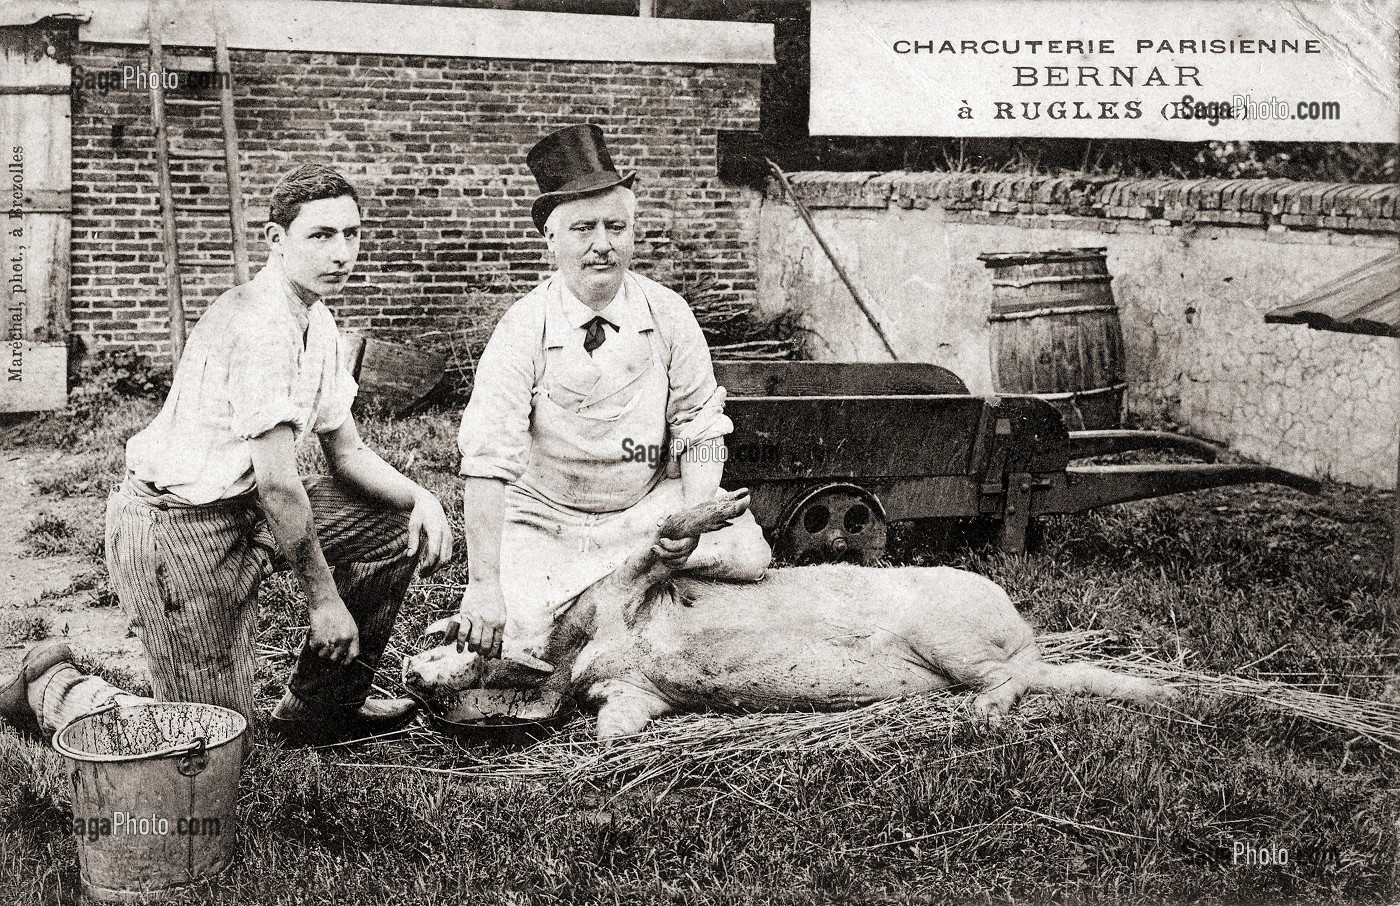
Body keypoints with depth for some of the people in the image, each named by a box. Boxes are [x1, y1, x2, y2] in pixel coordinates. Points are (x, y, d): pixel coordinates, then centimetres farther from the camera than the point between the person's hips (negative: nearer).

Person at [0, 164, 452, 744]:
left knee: (400, 524, 6)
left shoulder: (318, 325, 8)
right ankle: (55, 687, 19)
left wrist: (420, 498, -6)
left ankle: (320, 705, 16)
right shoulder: (260, 321, -23)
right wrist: (323, 598, -16)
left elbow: (346, 455, 12)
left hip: (243, 512, 9)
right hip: (176, 527, -9)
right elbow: (277, 483, -23)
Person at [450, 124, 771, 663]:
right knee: (511, 648, -24)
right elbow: (486, 462, -25)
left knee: (747, 555, -20)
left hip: (647, 509, 3)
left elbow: (700, 431, -1)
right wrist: (484, 586, -34)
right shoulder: (523, 329, -17)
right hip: (545, 521, -3)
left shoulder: (668, 316, -6)